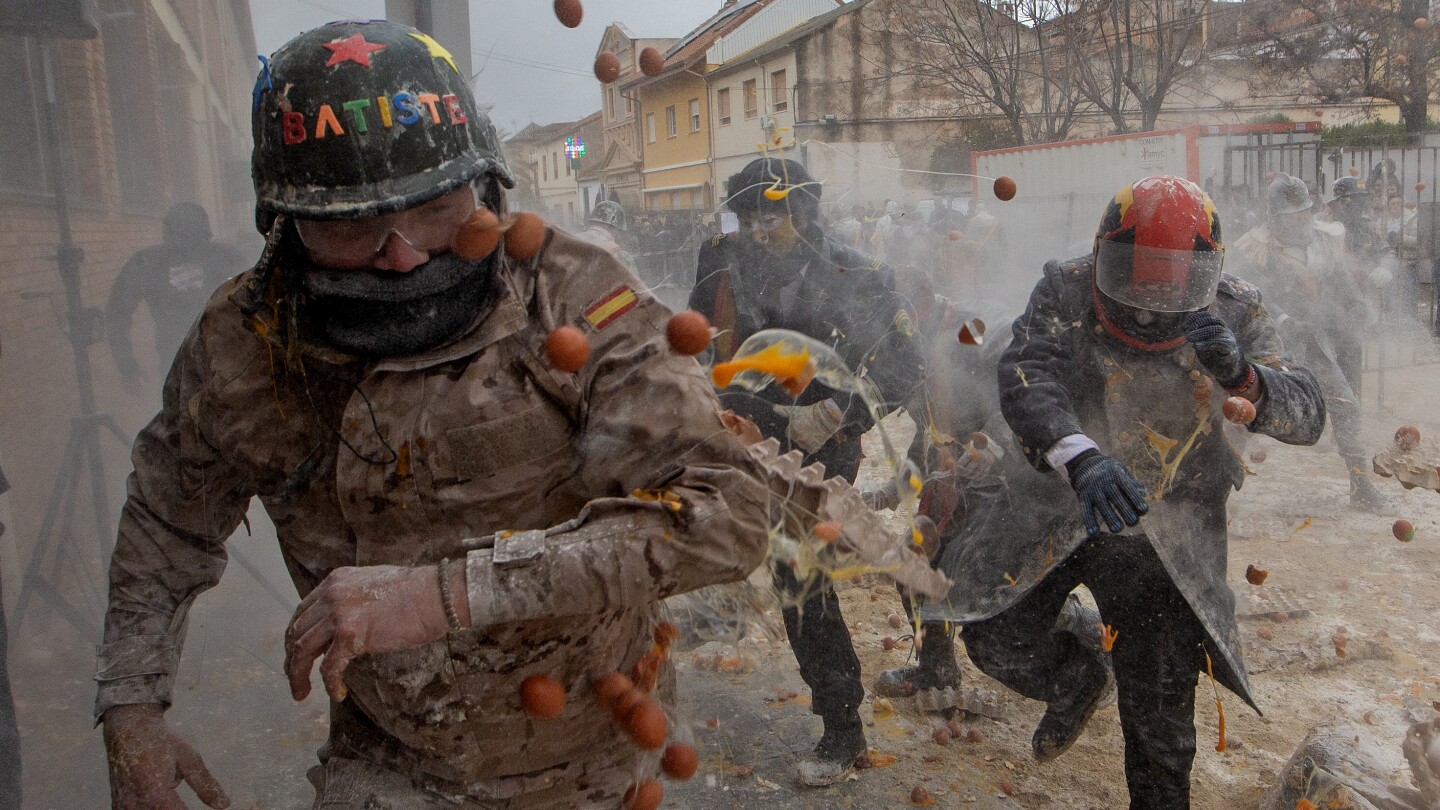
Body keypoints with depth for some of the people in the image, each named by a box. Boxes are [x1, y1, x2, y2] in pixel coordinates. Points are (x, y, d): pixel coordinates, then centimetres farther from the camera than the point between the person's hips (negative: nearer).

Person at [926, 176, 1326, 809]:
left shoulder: (1233, 313, -10)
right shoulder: (1067, 293, -16)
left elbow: (1306, 415, -15)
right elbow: (1025, 377, -31)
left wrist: (1241, 375, -37)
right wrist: (1079, 457, -50)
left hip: (1166, 537, 0)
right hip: (1053, 510, 0)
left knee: (1160, 710, 9)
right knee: (996, 639, 2)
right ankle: (1075, 680, 35)